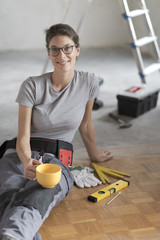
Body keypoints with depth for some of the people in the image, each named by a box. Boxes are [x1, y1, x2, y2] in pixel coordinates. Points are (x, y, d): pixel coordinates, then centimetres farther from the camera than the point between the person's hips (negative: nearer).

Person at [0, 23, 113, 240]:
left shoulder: (88, 83, 4)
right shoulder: (32, 86, -2)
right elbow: (23, 137, -6)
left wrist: (94, 155, 34)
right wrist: (27, 162, -29)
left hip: (58, 160, -1)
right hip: (20, 156, 1)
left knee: (40, 194, -42)